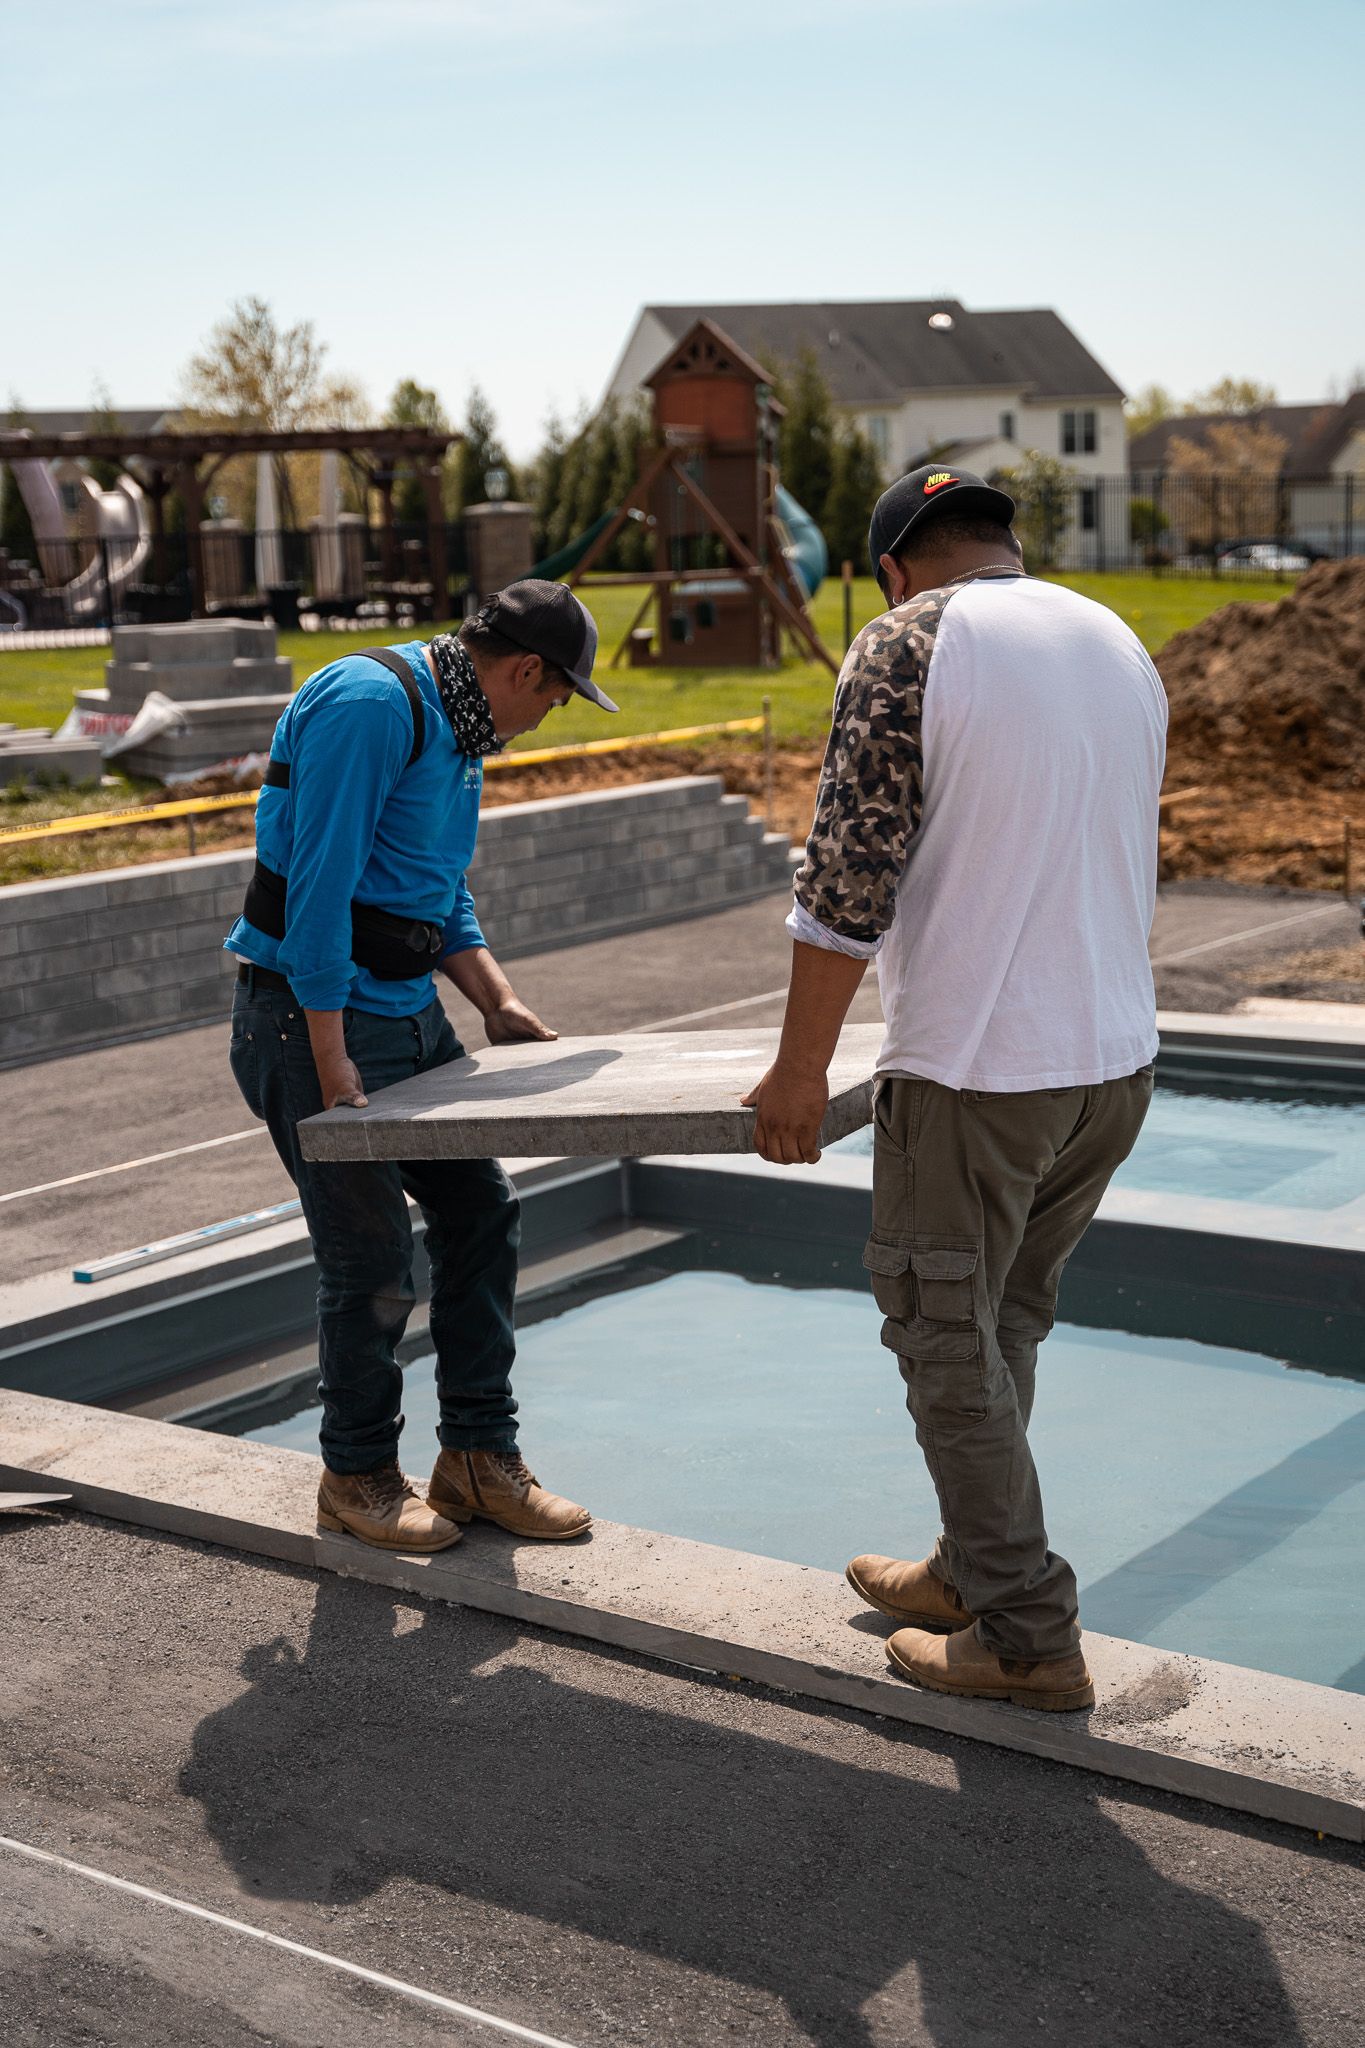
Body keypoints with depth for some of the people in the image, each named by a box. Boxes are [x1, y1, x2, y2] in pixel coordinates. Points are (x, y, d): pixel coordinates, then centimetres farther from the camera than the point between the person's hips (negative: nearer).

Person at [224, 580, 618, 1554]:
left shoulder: (458, 725, 13)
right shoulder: (371, 704, -19)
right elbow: (319, 886, -24)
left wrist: (497, 1001, 8)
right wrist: (330, 1060, -24)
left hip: (409, 1012, 10)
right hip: (315, 1013, -10)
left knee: (480, 1210, 7)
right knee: (372, 1258, -3)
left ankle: (480, 1457, 18)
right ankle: (359, 1475, 17)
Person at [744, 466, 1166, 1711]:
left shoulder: (909, 645, -10)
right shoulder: (1121, 644, 12)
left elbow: (847, 881, -15)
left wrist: (801, 1069, -7)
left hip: (977, 1071, -8)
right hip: (1118, 1058, 8)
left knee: (949, 1345, 5)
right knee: (1006, 1327, 20)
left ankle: (1028, 1638, 12)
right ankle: (971, 1570, 32)